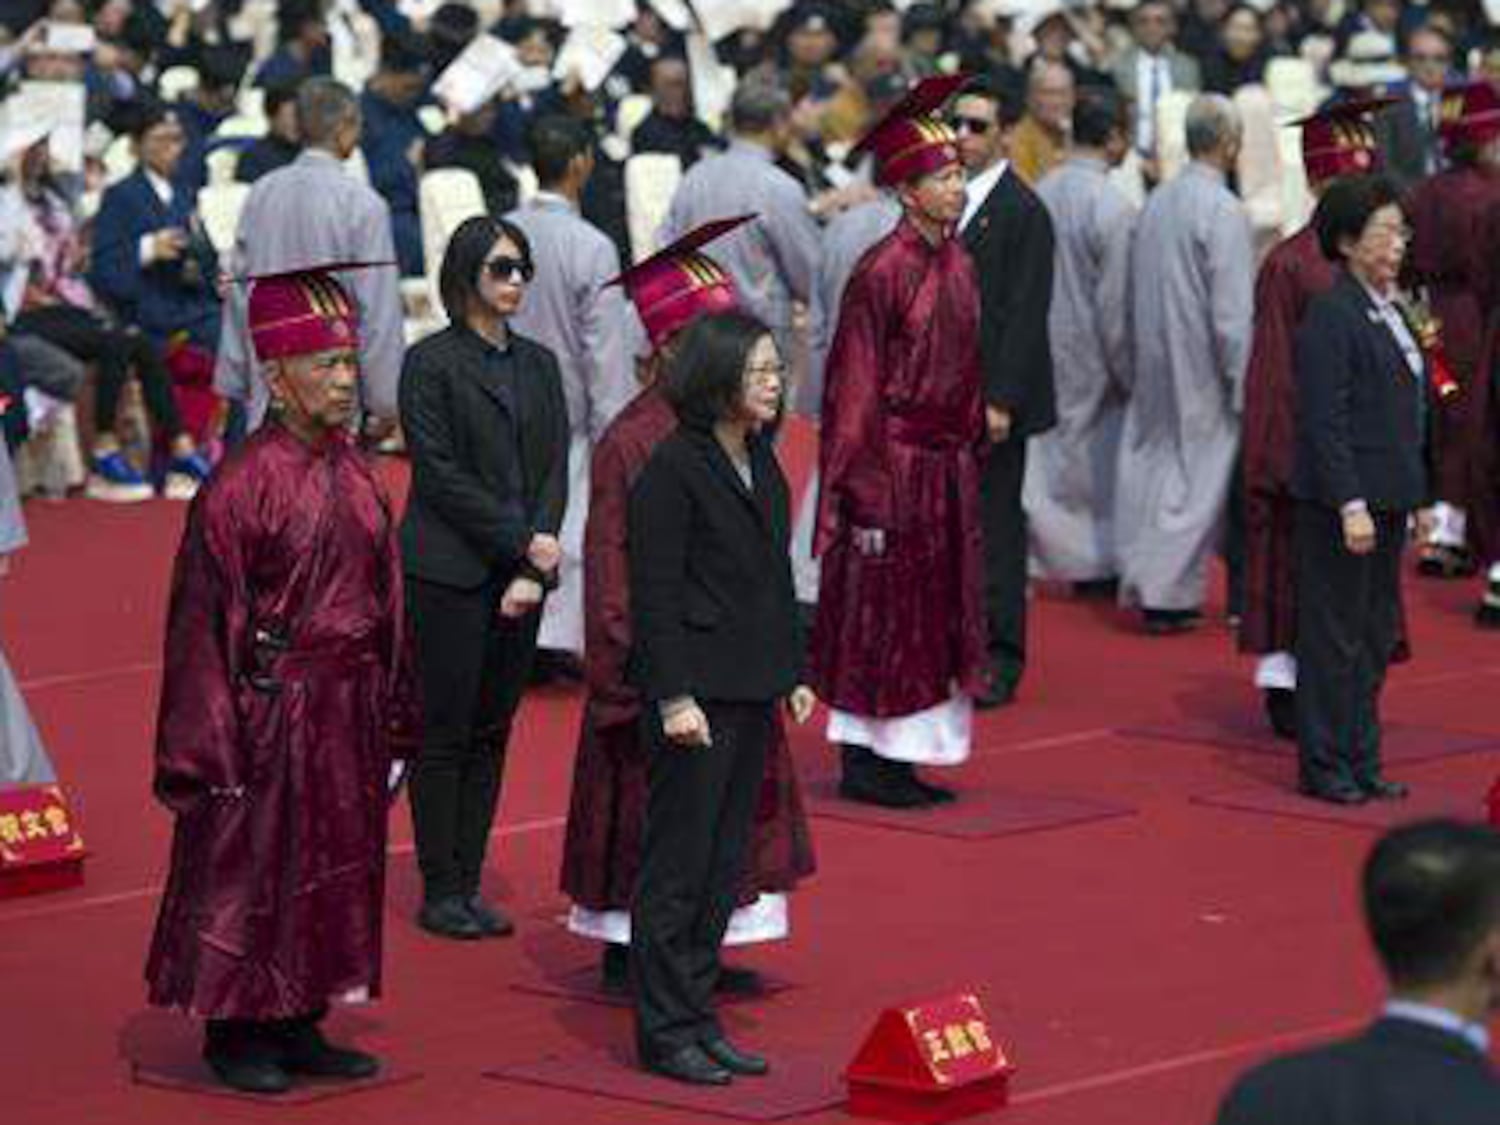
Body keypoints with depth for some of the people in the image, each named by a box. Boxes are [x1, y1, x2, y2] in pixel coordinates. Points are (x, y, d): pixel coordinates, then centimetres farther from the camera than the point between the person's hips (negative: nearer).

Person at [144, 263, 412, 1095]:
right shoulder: (243, 484, -15)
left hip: (348, 711, 7)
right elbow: (205, 620, -13)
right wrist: (213, 744, -15)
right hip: (270, 714, -7)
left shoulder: (353, 473, 6)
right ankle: (235, 1032, 14)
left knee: (331, 875, 12)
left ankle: (299, 1027, 22)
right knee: (249, 874, 3)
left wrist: (393, 722, 13)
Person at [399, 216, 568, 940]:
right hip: (451, 574, -6)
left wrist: (535, 569, -6)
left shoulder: (539, 364, 12)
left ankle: (468, 886, 13)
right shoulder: (432, 363, -5)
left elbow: (554, 468, 7)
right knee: (447, 735, -2)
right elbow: (440, 474, -11)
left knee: (492, 734, 7)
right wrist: (523, 542, -13)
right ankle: (440, 893, 4)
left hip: (522, 577, 6)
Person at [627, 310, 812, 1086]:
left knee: (723, 867, 12)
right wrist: (673, 697, -19)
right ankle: (665, 1031, 5)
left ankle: (697, 1016, 20)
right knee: (678, 866, -1)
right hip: (696, 692, -8)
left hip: (752, 693, 8)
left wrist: (793, 672, 15)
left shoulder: (761, 462, 11)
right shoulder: (673, 468, -14)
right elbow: (655, 593, -16)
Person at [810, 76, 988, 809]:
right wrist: (866, 487, -17)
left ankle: (894, 761, 17)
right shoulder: (883, 272, -15)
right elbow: (855, 388, -14)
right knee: (881, 613, -1)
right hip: (894, 464, -8)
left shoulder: (958, 265, 8)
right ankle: (864, 762, 7)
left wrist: (970, 448, 14)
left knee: (934, 613, 10)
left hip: (947, 465, 8)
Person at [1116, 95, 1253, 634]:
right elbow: (1232, 311, -19)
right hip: (1203, 374, -7)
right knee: (1197, 477, 2)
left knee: (1154, 470, 13)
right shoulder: (1223, 211, -18)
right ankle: (1169, 594, 3)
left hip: (1156, 362, 7)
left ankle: (1143, 582, 15)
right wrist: (1242, 385, -13)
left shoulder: (1156, 202, 4)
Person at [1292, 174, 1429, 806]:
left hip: (1386, 500, 9)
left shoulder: (1387, 310, 13)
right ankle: (1324, 767, 7)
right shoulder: (1332, 315, -15)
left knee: (1375, 635, 13)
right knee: (1334, 635, -1)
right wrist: (1351, 506, -22)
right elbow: (1325, 421, -19)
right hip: (1344, 500, -9)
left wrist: (1409, 495, 15)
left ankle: (1360, 762, 21)